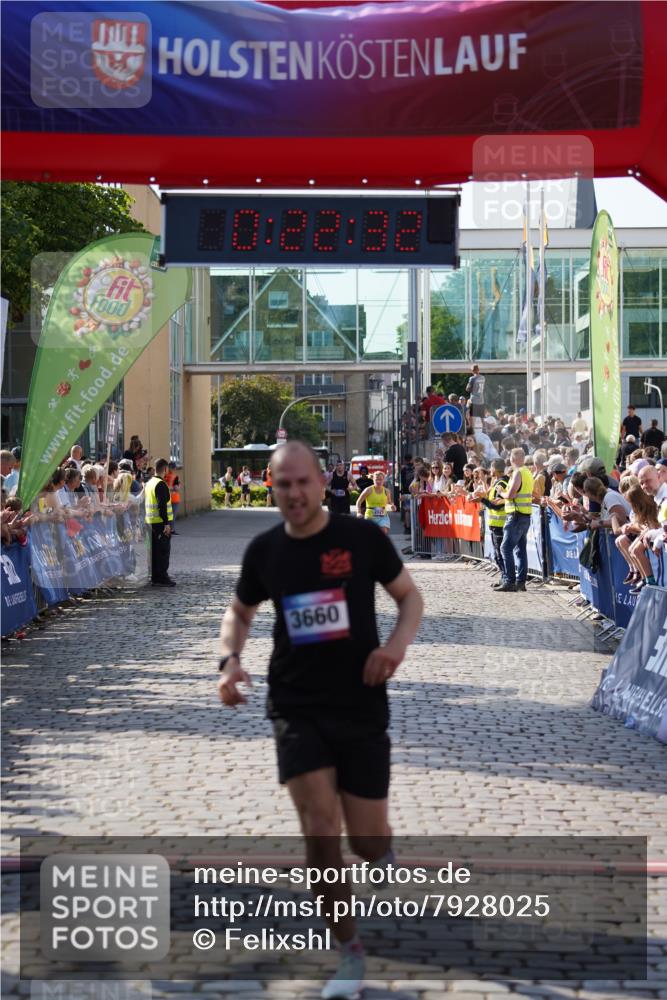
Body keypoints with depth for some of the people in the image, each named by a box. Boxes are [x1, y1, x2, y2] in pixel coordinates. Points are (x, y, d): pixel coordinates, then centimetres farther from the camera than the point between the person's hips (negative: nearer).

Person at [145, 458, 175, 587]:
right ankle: (162, 578, -5)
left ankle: (155, 577, 18)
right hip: (161, 522, -9)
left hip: (151, 522, 9)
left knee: (155, 550, 14)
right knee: (164, 551, -5)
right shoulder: (161, 484, -15)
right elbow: (162, 505, -21)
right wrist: (166, 523, -21)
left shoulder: (149, 483, 14)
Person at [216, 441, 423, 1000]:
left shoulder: (362, 537, -7)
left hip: (361, 708, -1)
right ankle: (350, 954, 4)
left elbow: (410, 596, 4)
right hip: (296, 708, 1)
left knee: (366, 841, 3)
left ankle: (382, 851, 44)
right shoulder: (264, 551, 0)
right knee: (319, 828, -13)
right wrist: (230, 660, -3)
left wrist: (399, 642, -17)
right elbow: (240, 612, 17)